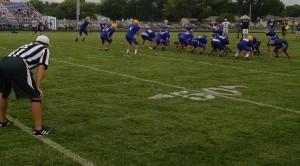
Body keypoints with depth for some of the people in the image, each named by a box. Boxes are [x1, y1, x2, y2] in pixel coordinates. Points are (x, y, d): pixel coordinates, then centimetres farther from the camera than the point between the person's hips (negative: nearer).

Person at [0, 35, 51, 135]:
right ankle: (38, 129, 4)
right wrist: (37, 87, -3)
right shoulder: (44, 50, 21)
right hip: (17, 66, -7)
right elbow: (41, 68, 4)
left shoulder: (27, 45, 38)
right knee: (35, 96, 5)